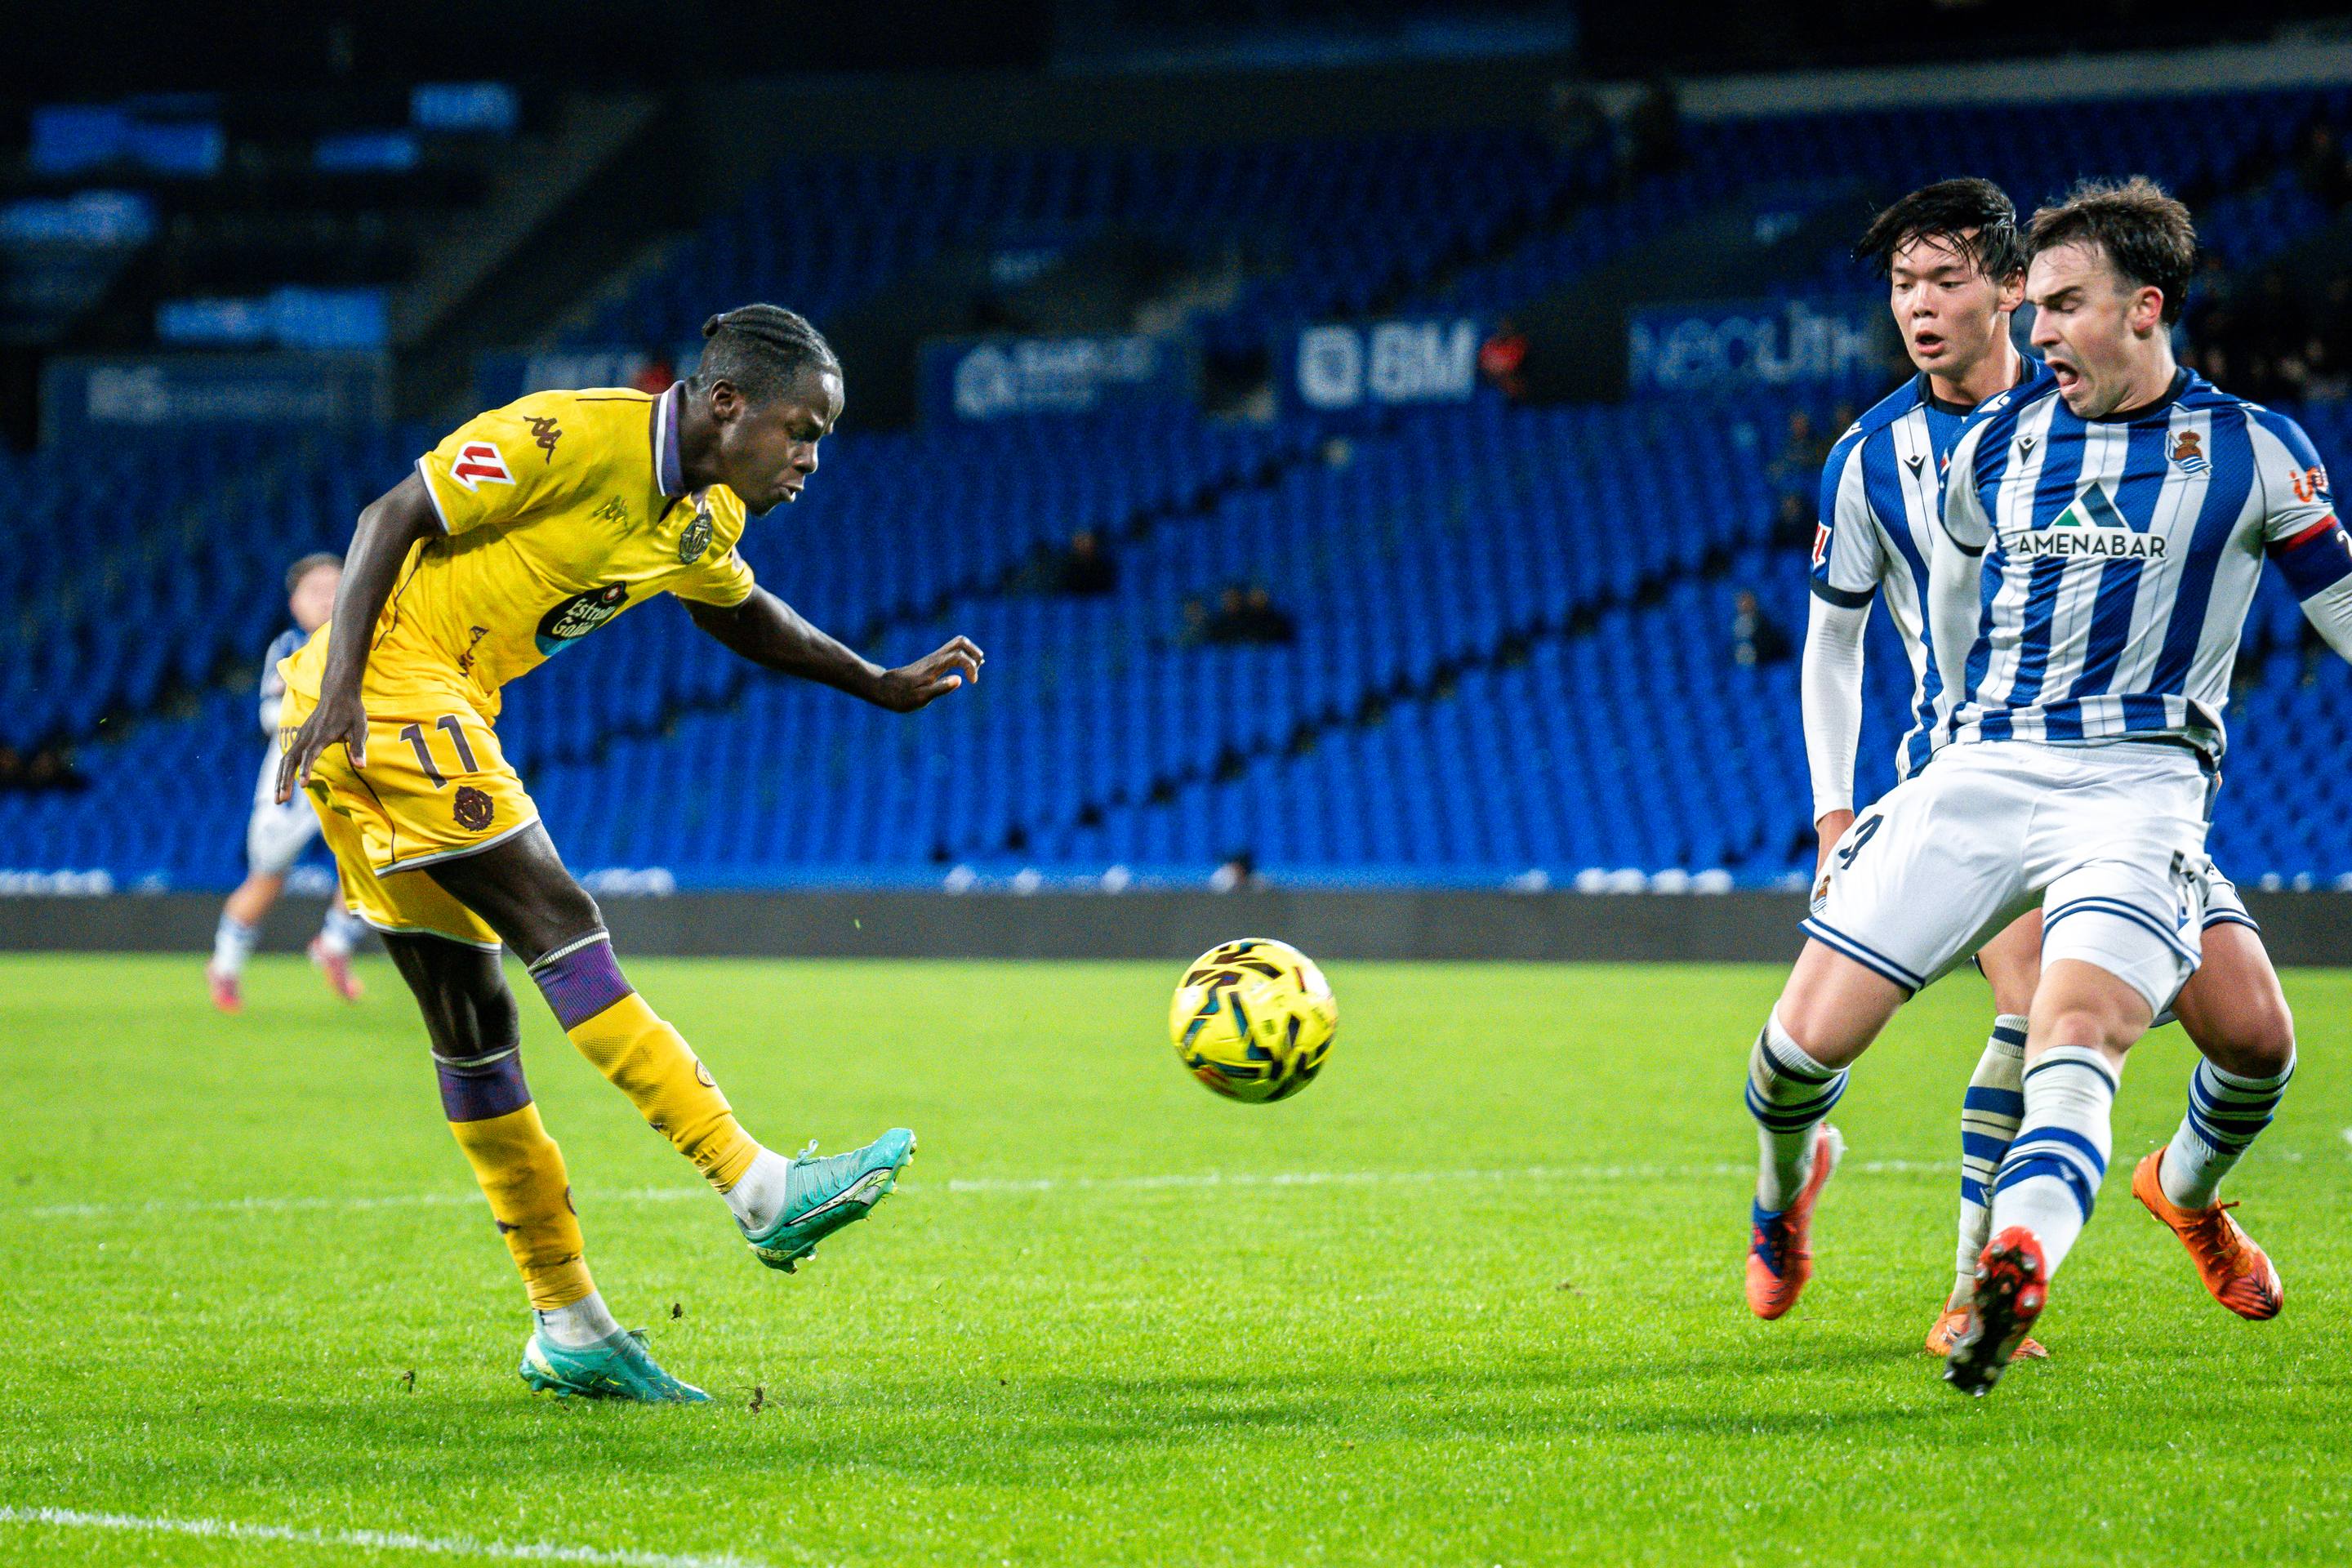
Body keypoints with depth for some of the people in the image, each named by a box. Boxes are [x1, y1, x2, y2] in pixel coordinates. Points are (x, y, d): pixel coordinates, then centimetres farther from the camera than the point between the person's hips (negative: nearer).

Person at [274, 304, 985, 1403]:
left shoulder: (705, 517, 11)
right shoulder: (573, 437, -15)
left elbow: (738, 613, 33)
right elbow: (391, 518, -15)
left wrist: (882, 687, 29)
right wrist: (339, 685, -23)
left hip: (433, 715, 10)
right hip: (385, 681, -10)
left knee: (471, 1017, 9)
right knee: (558, 927, -16)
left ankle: (568, 1330, 9)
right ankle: (761, 1189, -20)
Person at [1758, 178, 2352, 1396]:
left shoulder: (2251, 452, 3)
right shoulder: (1995, 440, 12)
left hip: (2140, 783, -3)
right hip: (1979, 771, 3)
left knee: (2074, 1039, -30)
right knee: (1808, 1036, -6)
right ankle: (1786, 1180, 27)